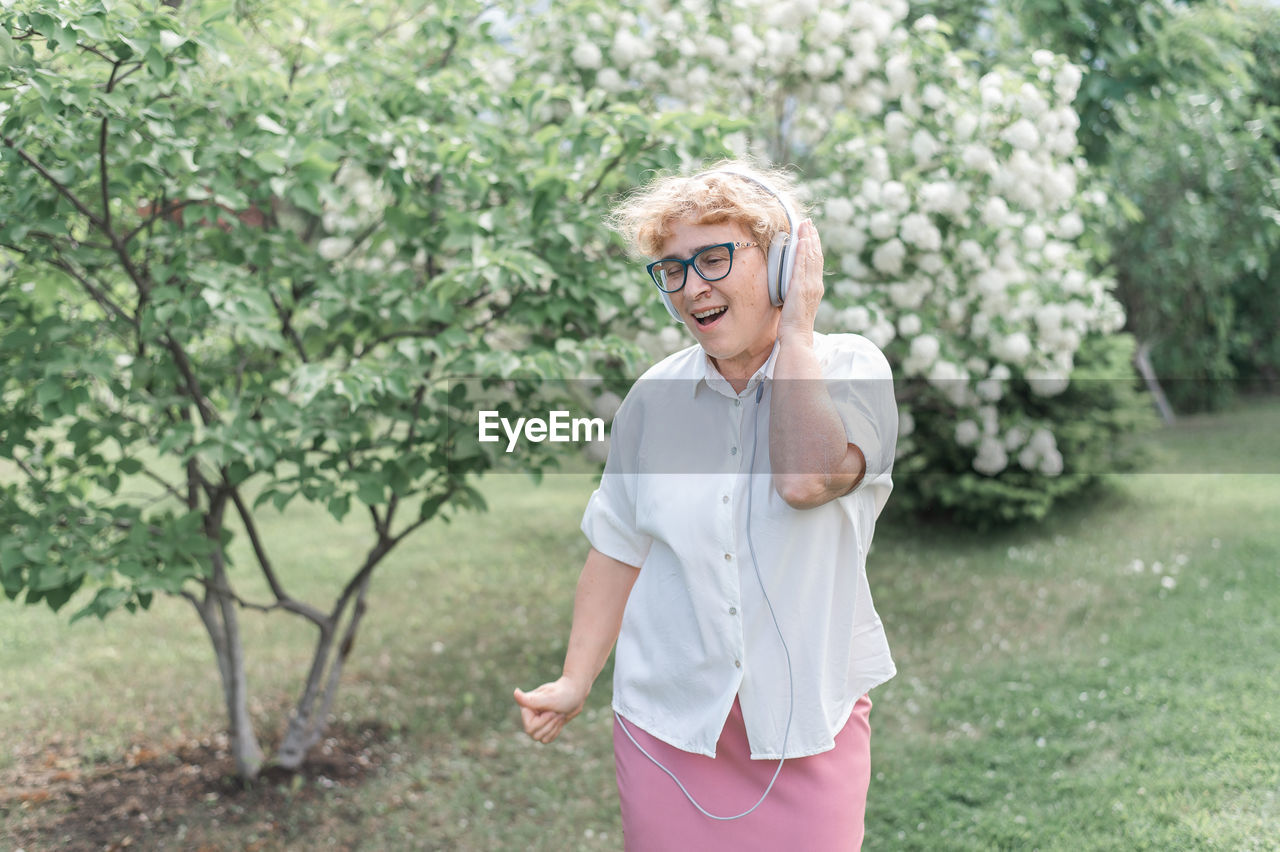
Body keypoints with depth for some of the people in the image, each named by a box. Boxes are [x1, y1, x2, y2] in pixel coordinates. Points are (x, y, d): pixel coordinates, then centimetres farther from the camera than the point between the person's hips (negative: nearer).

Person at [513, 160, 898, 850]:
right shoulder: (655, 397, 2)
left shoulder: (850, 369, -7)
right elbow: (620, 552, 8)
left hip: (808, 718, -2)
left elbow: (806, 480, -27)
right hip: (669, 717, 2)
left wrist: (795, 331, -17)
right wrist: (575, 681, 1)